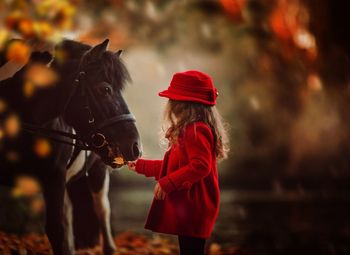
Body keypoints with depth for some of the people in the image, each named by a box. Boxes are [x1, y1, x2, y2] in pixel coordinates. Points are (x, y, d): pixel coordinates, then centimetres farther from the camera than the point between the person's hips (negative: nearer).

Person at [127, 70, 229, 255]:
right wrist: (141, 165, 31)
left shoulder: (195, 131, -17)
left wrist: (167, 183, -24)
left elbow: (200, 166, -28)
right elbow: (175, 165, 26)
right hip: (187, 208, 11)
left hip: (193, 210, -11)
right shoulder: (188, 130, 19)